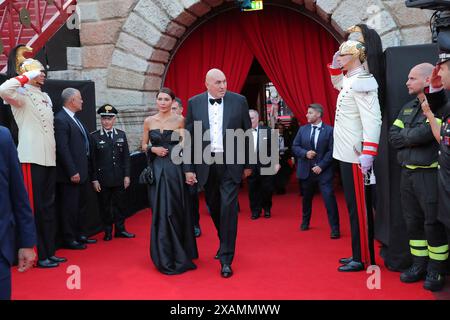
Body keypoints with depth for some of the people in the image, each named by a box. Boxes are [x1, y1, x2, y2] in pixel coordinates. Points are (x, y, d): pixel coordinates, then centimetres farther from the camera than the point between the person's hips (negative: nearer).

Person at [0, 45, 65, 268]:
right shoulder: (22, 95, -5)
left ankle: (49, 252, 21)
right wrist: (28, 76, -17)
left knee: (48, 207, 12)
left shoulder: (45, 97, 18)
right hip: (31, 158, -8)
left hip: (49, 158, 8)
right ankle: (38, 255, 6)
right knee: (34, 208, -2)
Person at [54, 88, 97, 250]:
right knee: (70, 207, 1)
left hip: (82, 171, 10)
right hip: (71, 174, -10)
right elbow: (63, 149, -20)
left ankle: (79, 235, 31)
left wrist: (84, 169, 13)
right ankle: (69, 239, 12)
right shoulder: (61, 120, -15)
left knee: (81, 205, 18)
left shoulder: (75, 118, 14)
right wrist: (72, 172, -21)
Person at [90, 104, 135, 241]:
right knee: (105, 206, 6)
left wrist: (126, 175, 1)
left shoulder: (121, 135, 8)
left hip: (119, 178, 3)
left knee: (120, 204, 9)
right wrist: (94, 179, -7)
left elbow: (126, 157, 7)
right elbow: (92, 160, -3)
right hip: (102, 179, -2)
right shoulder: (94, 136, -1)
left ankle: (120, 229, 21)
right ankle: (108, 231, 17)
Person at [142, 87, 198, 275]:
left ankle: (179, 255, 17)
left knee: (177, 211, 2)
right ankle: (165, 258, 16)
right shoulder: (149, 121, 6)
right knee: (160, 212, 3)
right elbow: (144, 145, 10)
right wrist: (153, 149, -7)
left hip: (175, 168, -2)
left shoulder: (179, 120, 0)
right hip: (157, 169, 2)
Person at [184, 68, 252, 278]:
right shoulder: (194, 103, 1)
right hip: (206, 164, 2)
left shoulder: (239, 101, -2)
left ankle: (226, 260, 3)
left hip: (230, 164, -2)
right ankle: (224, 242, 40)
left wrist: (248, 164, 5)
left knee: (228, 209, -6)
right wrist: (188, 168, -2)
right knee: (214, 208, 15)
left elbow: (247, 133, 4)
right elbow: (189, 137, 2)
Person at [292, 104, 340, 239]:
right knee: (306, 198, 16)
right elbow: (295, 147, 7)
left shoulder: (329, 130, -5)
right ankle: (305, 222, 37)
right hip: (306, 170, 4)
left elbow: (331, 151, -8)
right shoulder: (302, 129, 6)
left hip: (323, 170, -4)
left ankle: (335, 229, -3)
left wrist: (321, 166, -15)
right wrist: (305, 153, -12)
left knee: (329, 199, -11)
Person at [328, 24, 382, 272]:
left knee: (358, 207, -2)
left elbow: (373, 120, -24)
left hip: (355, 155, -10)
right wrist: (335, 66, 18)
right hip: (346, 153, 10)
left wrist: (368, 153, -28)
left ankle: (363, 259, 8)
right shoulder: (349, 80, 12)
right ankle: (359, 254, 25)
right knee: (354, 205, 15)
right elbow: (337, 83, 37)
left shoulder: (362, 82, -16)